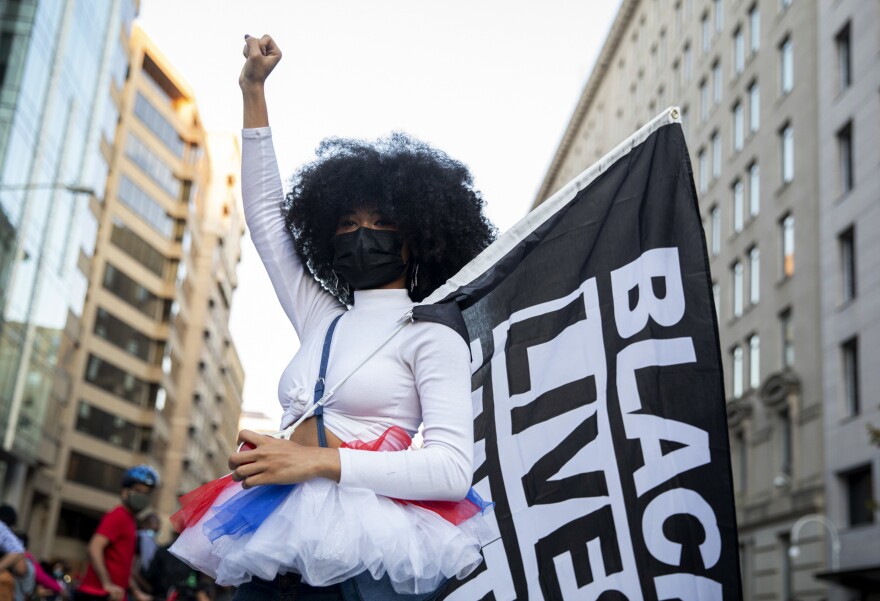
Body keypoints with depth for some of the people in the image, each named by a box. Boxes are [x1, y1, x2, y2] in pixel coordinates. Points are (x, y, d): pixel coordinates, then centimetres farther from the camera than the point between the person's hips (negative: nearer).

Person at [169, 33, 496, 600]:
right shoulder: (322, 321, 19)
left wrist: (318, 460, -20)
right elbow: (264, 214, 25)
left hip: (358, 554, -6)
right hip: (278, 548, 6)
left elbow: (454, 469, -12)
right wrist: (254, 91, 22)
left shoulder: (431, 335, 1)